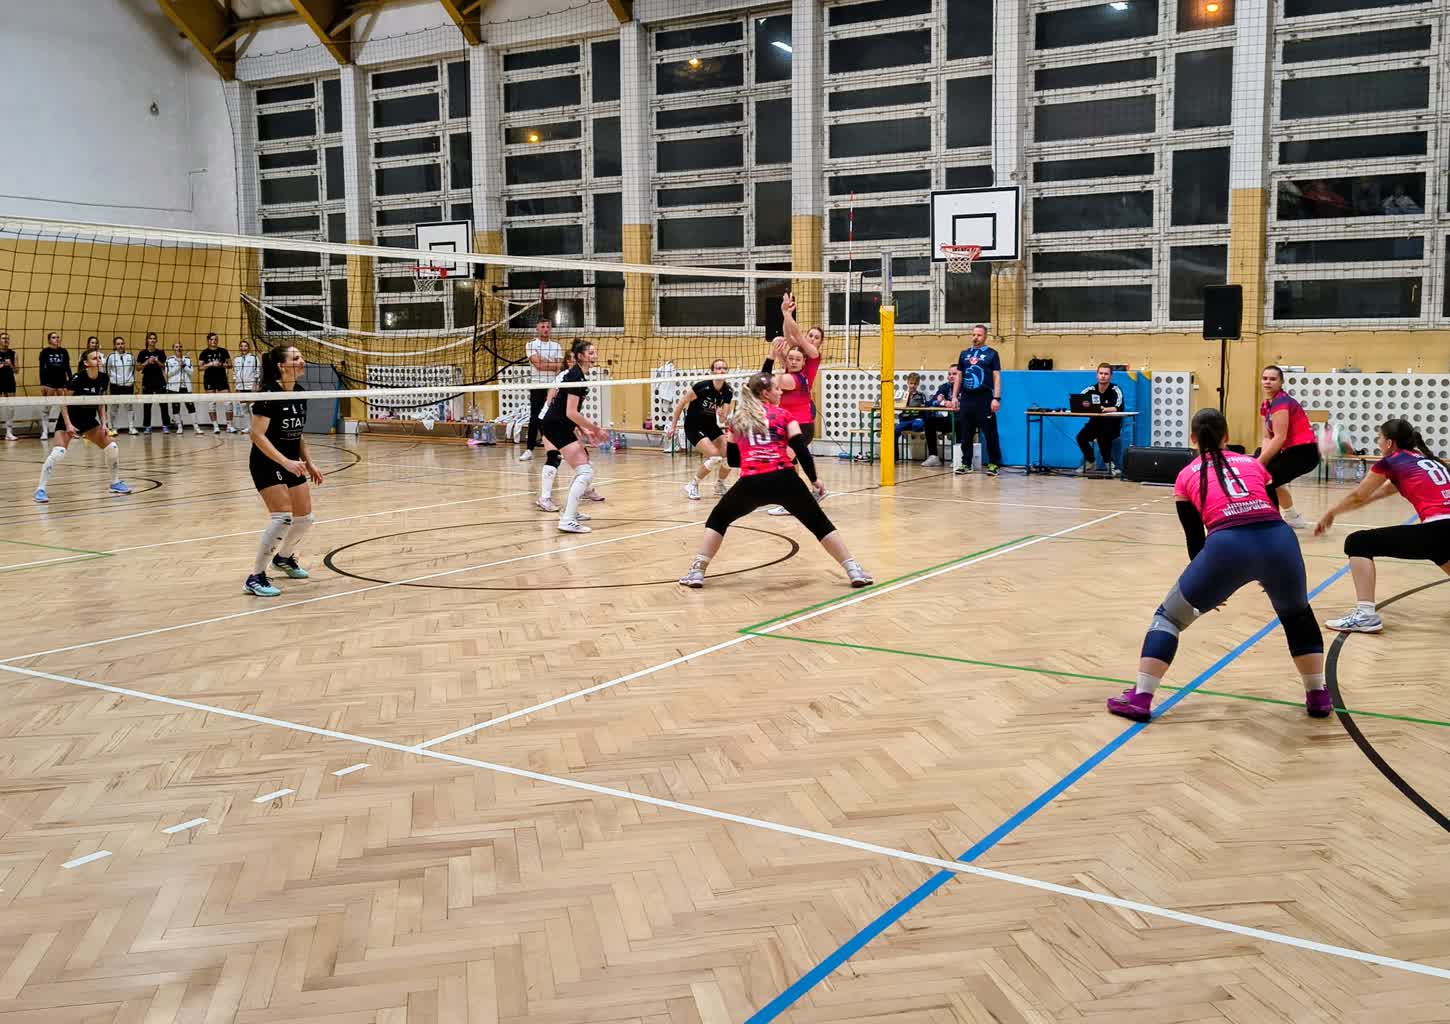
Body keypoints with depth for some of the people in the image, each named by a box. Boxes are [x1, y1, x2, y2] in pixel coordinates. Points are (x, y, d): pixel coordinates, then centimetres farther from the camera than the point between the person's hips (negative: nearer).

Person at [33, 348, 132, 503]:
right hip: (70, 419, -6)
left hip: (89, 420, 6)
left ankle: (116, 483, 18)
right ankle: (41, 489, -15)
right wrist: (68, 424, -23)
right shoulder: (77, 379, -23)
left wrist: (104, 423, -2)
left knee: (112, 448, -1)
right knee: (58, 452, -23)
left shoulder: (104, 379, -6)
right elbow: (63, 403, -16)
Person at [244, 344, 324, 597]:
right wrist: (285, 462, -29)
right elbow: (257, 435, -24)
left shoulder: (300, 392, 4)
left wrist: (308, 462, 11)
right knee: (283, 517, -20)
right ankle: (256, 577, -10)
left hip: (291, 464, 8)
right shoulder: (269, 393, -19)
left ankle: (284, 557, 40)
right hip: (267, 463, -8)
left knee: (305, 517, 11)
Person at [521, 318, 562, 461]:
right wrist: (552, 364, -6)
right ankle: (529, 449, 0)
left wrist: (543, 362, -11)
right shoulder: (531, 345, 3)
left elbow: (559, 366, -3)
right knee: (534, 418, -4)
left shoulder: (557, 346, 10)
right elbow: (538, 364, -11)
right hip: (537, 386, -2)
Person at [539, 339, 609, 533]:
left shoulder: (580, 375, 14)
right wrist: (595, 428, -14)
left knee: (584, 465, 21)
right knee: (585, 472, -15)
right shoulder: (576, 376, -16)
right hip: (556, 426, -10)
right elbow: (571, 413, -21)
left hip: (559, 426, 10)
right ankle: (567, 521, -22)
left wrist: (585, 431, 11)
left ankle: (569, 510, 28)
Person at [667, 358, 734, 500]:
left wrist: (722, 414, -26)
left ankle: (719, 485, 18)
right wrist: (673, 426, -8)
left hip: (711, 427, 6)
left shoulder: (728, 391, -7)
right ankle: (692, 486, -6)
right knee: (715, 457, -23)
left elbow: (723, 417, -2)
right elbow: (681, 403, -12)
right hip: (693, 428, -6)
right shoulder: (701, 386, -22)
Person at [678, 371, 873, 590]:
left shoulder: (737, 418, 22)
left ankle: (697, 572, 10)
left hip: (751, 482, 1)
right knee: (820, 524, 12)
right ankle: (854, 571, 6)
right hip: (783, 479, -1)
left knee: (718, 519, 23)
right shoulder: (783, 414, 15)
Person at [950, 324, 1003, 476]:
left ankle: (994, 464, 3)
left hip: (984, 399, -4)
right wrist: (954, 396, 9)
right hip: (966, 398, 4)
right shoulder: (964, 354, 14)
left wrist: (996, 398, -12)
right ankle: (966, 464, 14)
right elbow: (959, 376, 17)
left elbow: (996, 377, -3)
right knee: (965, 434, 6)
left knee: (990, 433, -3)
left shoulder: (992, 354, 2)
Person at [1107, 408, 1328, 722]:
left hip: (1227, 545, -2)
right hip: (1280, 540, 3)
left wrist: (1208, 586, 37)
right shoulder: (1253, 463, 28)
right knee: (1297, 614, 34)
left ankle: (1139, 699, 10)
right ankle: (1318, 696, 34)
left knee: (1169, 616, 18)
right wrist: (1270, 576, 41)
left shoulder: (1187, 476, 22)